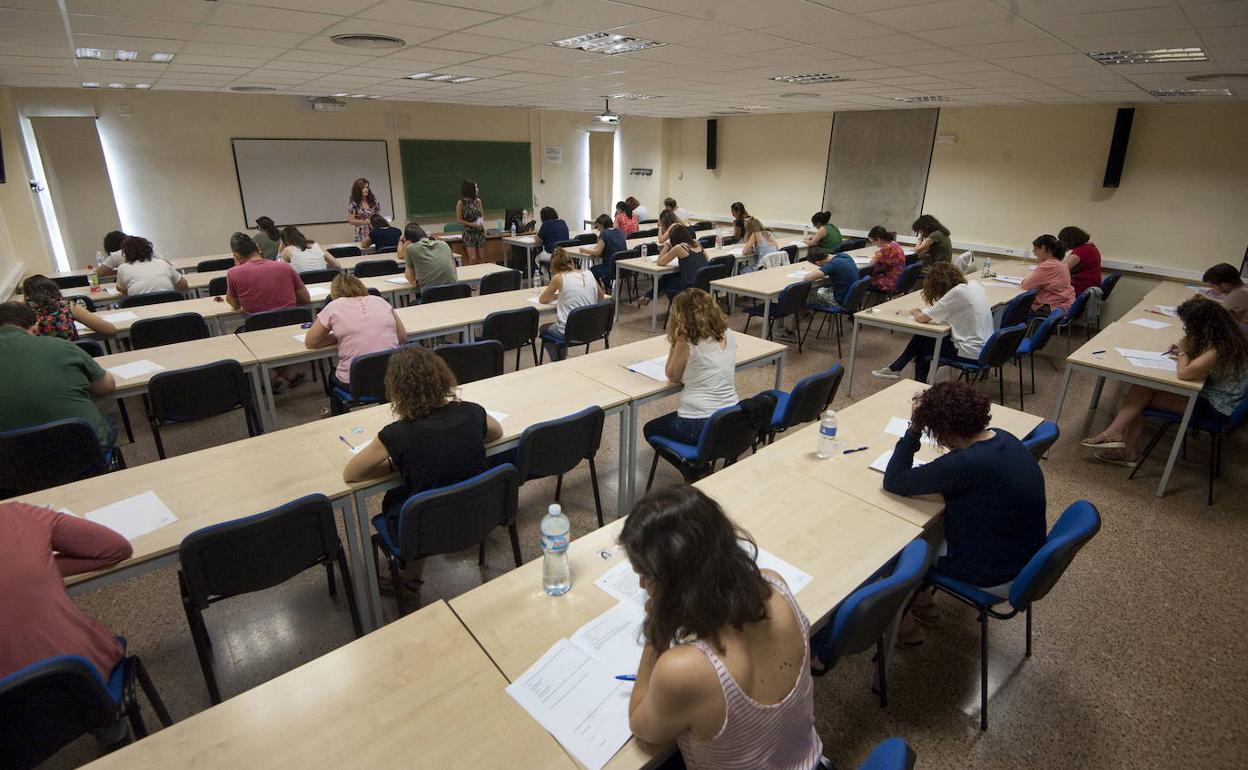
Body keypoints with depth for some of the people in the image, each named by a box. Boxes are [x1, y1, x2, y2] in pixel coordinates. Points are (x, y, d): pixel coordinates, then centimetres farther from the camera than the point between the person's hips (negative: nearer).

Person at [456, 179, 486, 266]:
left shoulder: (478, 201, 6)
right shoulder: (461, 203, -7)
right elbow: (458, 219, -7)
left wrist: (482, 223, -4)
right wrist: (472, 224, -16)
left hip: (480, 232, 5)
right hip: (469, 233, -4)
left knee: (481, 258, 3)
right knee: (473, 259, -11)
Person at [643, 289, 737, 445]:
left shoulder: (686, 343, -13)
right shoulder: (729, 337, 4)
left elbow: (673, 376, 1)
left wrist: (674, 344, -3)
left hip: (699, 425, -7)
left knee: (650, 429, 23)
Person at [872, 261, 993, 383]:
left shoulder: (956, 293, -20)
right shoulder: (975, 284, 3)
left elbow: (922, 318, -17)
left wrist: (915, 312, 5)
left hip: (971, 354, -8)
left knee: (920, 344, 11)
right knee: (922, 337, 14)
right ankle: (896, 368, 24)